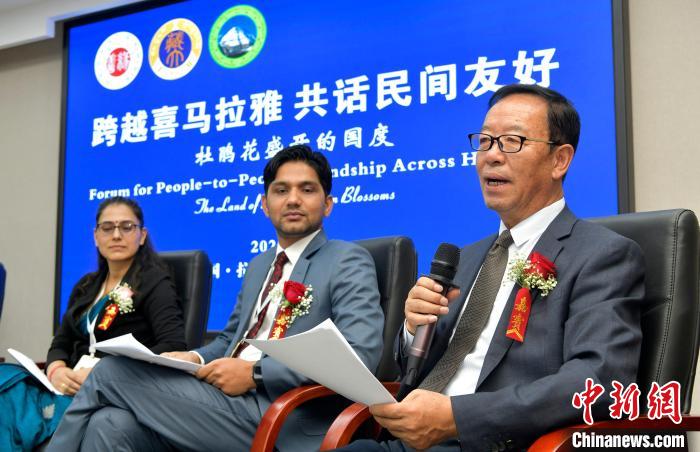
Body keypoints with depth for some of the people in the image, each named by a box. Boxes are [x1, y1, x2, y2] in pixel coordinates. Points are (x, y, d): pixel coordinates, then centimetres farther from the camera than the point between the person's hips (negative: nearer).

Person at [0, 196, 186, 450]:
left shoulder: (155, 282, 2)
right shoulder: (85, 287, 23)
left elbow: (174, 346, -12)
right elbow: (60, 344, 18)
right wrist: (57, 371, -7)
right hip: (74, 387, 6)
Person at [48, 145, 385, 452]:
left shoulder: (348, 262, -2)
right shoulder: (259, 265, 24)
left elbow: (360, 353, -16)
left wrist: (254, 372, -18)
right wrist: (196, 358, 5)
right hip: (230, 397, 7)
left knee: (112, 372, -14)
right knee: (111, 424, -22)